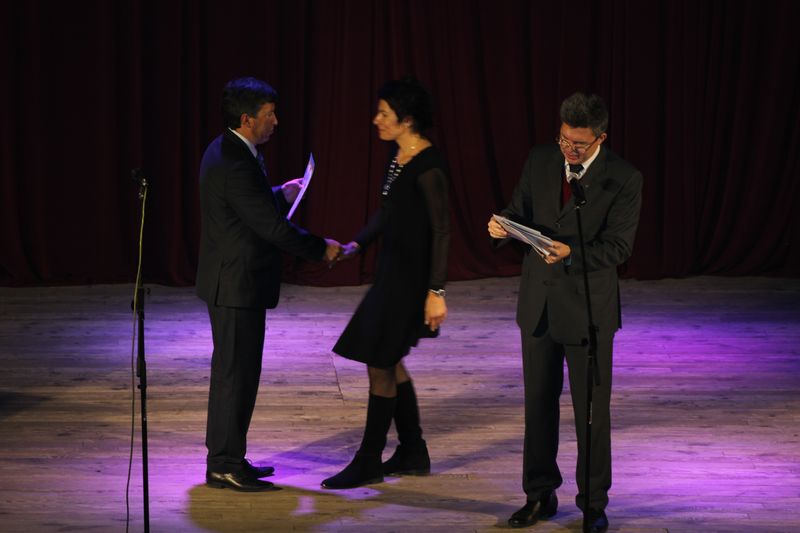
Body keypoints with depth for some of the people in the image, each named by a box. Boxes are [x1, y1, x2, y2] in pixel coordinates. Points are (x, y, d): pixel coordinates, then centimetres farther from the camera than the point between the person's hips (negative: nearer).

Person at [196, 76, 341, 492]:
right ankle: (225, 466, 1)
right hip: (237, 284, -11)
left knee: (236, 371, 16)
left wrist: (282, 195, 26)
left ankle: (225, 458, 24)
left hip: (231, 281, 11)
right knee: (235, 373, -4)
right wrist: (321, 249, -11)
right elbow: (273, 227, -22)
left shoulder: (226, 153, 9)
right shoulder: (236, 165, -24)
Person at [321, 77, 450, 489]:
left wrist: (436, 291, -21)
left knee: (380, 362, -3)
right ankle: (413, 454, 24)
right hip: (392, 270, 10)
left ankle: (368, 462, 6)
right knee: (388, 361, 15)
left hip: (411, 277, -10)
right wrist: (356, 245, 5)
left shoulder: (427, 166, -20)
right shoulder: (399, 157, 8)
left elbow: (441, 231, -19)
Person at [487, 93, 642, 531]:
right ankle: (540, 495, 23)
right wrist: (502, 226, -16)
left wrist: (572, 254, -31)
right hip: (538, 302, 4)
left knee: (592, 410, 3)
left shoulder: (624, 179, -11)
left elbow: (618, 247, -15)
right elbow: (519, 211, 8)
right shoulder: (540, 161, 1)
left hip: (588, 306, -4)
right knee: (538, 403, 12)